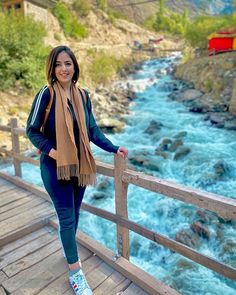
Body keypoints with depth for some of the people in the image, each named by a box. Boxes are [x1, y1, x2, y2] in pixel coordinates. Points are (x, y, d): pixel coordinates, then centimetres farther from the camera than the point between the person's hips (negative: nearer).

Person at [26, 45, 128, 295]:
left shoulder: (82, 95, 3)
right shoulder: (46, 95, -12)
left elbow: (92, 130, 7)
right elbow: (32, 130, -7)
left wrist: (114, 148, 3)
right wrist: (50, 150, -19)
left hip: (79, 165, 5)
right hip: (55, 167, -5)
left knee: (74, 214, 19)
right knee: (67, 217, 2)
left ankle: (69, 251, 45)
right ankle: (75, 272, 19)